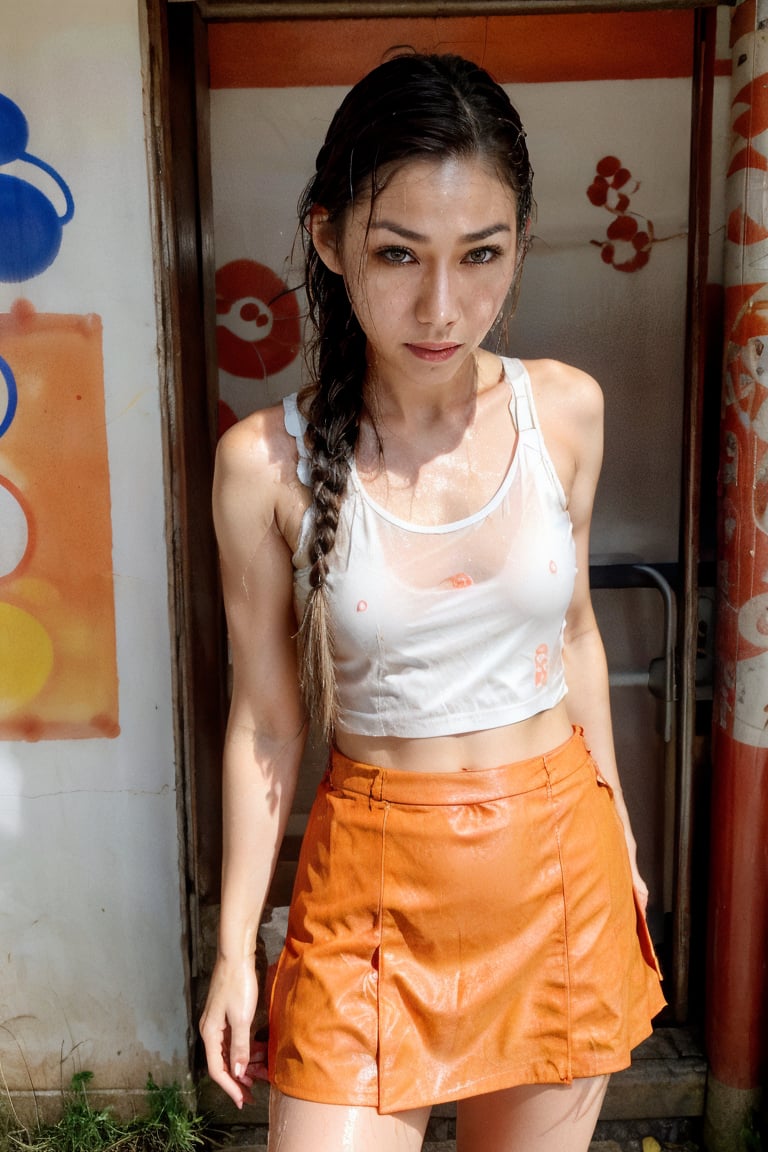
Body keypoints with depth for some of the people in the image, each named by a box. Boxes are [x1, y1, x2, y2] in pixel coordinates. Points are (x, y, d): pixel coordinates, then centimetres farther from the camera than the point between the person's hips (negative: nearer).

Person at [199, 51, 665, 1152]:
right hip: (376, 873, -2)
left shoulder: (565, 409, -6)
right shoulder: (266, 461, -14)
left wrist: (617, 832, 14)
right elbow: (267, 717, -5)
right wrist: (234, 946, 1)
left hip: (559, 859, 3)